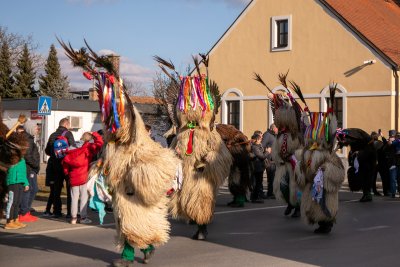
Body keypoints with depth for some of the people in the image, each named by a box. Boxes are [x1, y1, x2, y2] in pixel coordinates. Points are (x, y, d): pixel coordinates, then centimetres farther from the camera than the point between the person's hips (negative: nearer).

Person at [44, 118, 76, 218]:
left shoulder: (53, 135, 9)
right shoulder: (68, 134, -8)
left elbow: (47, 151, 13)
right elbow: (73, 148, -17)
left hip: (55, 164, 5)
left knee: (56, 189, 11)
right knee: (70, 189, 0)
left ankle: (57, 211, 11)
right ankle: (70, 212, -3)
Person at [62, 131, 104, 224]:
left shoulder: (73, 150, 6)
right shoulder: (88, 148, -8)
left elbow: (65, 161, 3)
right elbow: (99, 144, -17)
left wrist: (67, 173, 14)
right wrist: (94, 134, -1)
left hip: (73, 178, 4)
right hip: (84, 177, -4)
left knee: (74, 197, 9)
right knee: (84, 197, 4)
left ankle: (73, 217, 10)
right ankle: (83, 217, 4)